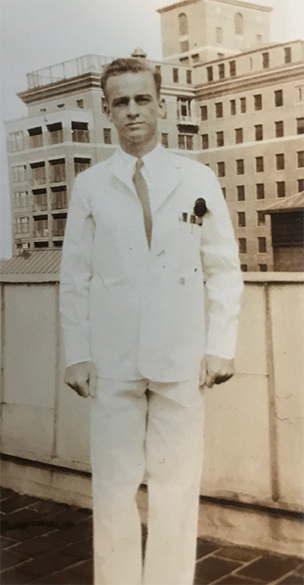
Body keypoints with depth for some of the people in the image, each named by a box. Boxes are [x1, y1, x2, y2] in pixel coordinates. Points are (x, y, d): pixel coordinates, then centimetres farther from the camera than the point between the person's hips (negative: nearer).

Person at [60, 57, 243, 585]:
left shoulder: (198, 180, 6)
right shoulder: (89, 186, 6)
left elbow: (223, 268, 5)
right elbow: (74, 277, 6)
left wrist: (220, 346, -2)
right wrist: (77, 354, -1)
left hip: (181, 361, 0)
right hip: (112, 361, 0)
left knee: (177, 488, 6)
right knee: (113, 489, 6)